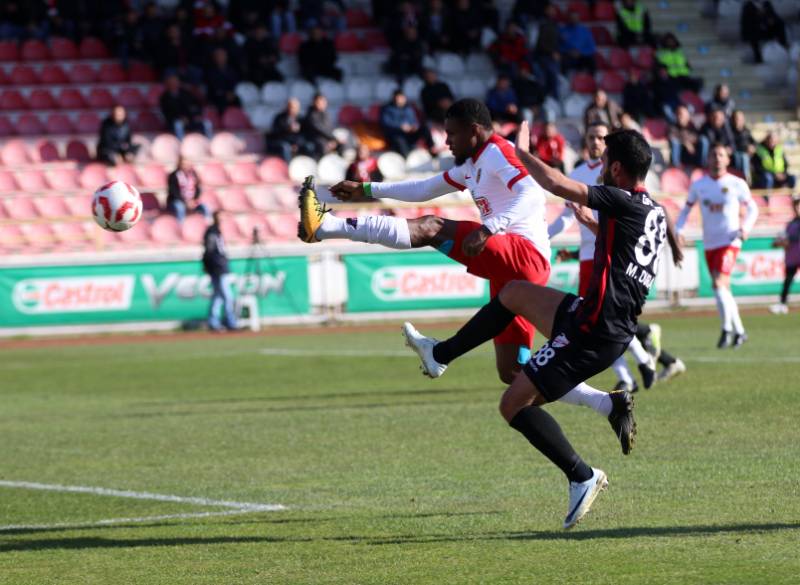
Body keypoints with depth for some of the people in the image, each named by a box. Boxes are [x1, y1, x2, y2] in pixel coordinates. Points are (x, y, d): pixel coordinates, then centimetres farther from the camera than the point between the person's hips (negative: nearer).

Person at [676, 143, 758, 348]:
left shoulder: (737, 184, -3)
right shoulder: (699, 185, 4)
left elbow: (753, 209, 6)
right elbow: (686, 209, 16)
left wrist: (746, 227, -12)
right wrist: (679, 229, 1)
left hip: (729, 241, -5)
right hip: (709, 244, 5)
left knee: (719, 283, -21)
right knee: (723, 289, 10)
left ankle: (727, 329, -9)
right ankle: (739, 331, 22)